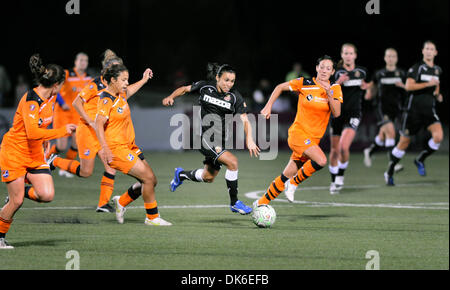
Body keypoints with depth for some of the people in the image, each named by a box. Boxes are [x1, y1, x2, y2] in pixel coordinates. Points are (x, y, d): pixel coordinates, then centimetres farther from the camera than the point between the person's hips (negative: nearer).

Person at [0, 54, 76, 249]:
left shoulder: (50, 97, 1)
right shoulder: (31, 101, -25)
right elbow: (32, 132, -35)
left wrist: (45, 139, 23)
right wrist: (62, 131, -31)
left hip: (35, 154, 7)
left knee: (47, 195, -9)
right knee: (16, 202, -4)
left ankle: (22, 191, 20)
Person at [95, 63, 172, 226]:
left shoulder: (120, 95, 9)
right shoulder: (106, 100, -17)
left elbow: (129, 91, 36)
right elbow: (98, 124, -26)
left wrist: (144, 79, 42)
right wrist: (104, 148, -35)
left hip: (129, 147, 9)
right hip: (116, 149, -9)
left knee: (150, 181, 6)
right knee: (148, 178, -13)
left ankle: (121, 202, 23)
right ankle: (152, 217, -1)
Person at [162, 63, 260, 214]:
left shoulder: (235, 97, -6)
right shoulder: (205, 87, -7)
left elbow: (245, 120, -11)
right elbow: (185, 89, 9)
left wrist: (249, 139, -26)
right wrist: (171, 97, -8)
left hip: (221, 140, 4)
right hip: (205, 137, -4)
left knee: (208, 178, 15)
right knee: (232, 161, -22)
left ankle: (181, 174, 47)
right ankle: (234, 203, -10)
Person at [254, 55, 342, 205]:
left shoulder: (335, 88, 3)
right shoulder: (304, 83, -5)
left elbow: (336, 113, -7)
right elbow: (280, 87, 9)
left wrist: (329, 94, -20)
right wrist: (268, 106, 3)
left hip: (314, 139, 4)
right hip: (298, 132, -4)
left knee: (287, 176, 7)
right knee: (321, 160, -28)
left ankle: (261, 203, 24)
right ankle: (294, 183, -6)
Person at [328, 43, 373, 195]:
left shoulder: (362, 71, 4)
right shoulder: (337, 72, -3)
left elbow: (369, 82, 26)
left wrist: (367, 88, 5)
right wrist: (338, 83, -24)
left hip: (354, 113, 0)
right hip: (338, 113, 0)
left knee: (344, 147, -19)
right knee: (334, 150, 5)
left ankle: (340, 176, 2)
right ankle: (334, 182, 22)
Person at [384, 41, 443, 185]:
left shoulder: (437, 70, 13)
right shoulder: (417, 67, -6)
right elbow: (409, 86, -18)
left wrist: (438, 94, 11)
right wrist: (428, 84, -23)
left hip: (430, 111, 4)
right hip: (414, 110, -4)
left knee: (438, 136, -21)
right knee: (404, 143, 1)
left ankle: (420, 160, 3)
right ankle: (389, 172, 18)